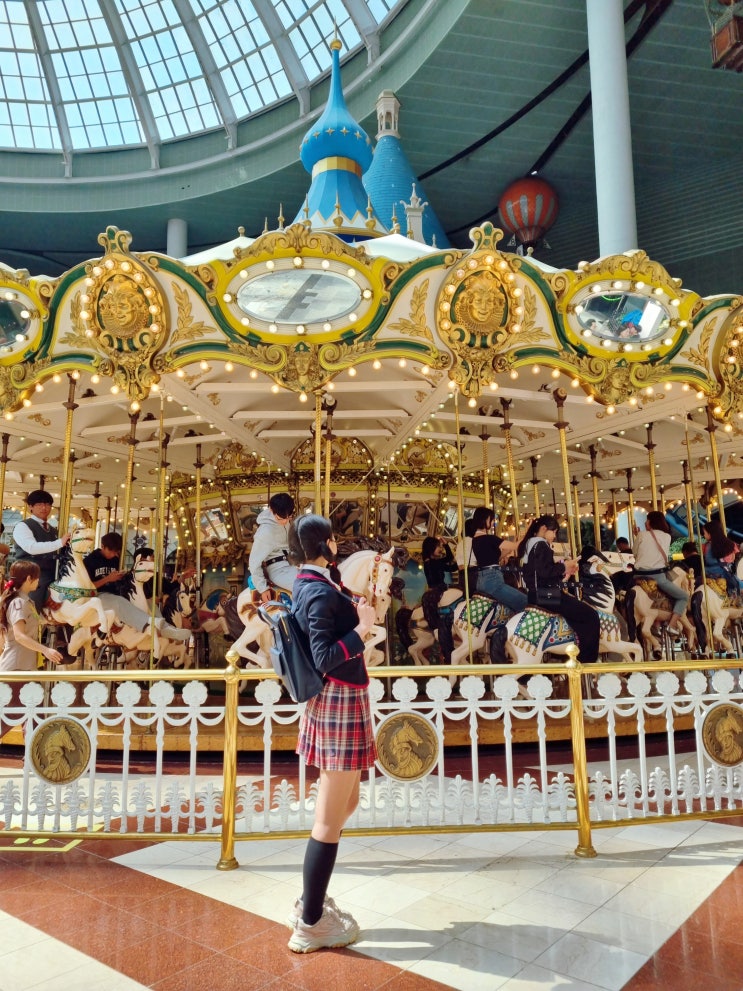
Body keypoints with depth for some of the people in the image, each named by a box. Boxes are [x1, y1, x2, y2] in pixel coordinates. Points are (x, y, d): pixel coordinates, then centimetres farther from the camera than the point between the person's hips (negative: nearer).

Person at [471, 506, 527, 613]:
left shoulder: (476, 539, 13)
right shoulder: (489, 539, -15)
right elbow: (515, 546, -11)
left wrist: (508, 550, 10)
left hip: (482, 580, 10)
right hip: (492, 580, -10)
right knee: (525, 602, -5)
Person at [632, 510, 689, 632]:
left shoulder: (642, 534, 2)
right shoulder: (667, 536, 6)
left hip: (640, 575, 2)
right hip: (657, 575, -1)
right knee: (684, 596, 12)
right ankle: (672, 625, -5)